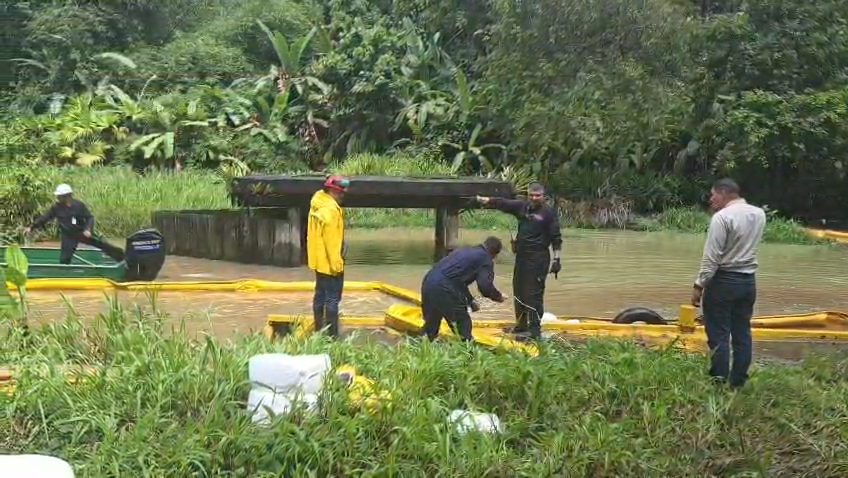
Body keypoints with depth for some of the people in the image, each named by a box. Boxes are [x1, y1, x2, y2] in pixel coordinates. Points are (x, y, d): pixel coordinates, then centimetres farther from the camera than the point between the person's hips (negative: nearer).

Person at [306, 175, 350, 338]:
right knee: (332, 298, -6)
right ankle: (332, 335, -5)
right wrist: (336, 263, -20)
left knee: (320, 295, 15)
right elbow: (331, 239, -23)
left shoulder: (317, 205, 11)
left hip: (319, 261, 10)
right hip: (329, 263, -10)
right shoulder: (330, 209, -20)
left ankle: (319, 330, 23)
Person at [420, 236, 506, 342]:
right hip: (444, 289, -8)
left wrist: (471, 300, 35)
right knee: (463, 323, 7)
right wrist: (498, 296, 14)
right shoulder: (486, 259, 5)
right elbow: (485, 286, -5)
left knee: (431, 324, 21)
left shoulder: (464, 251, 28)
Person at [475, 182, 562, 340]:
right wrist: (484, 200, -8)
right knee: (518, 291, 13)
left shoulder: (549, 213, -6)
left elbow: (556, 238, -7)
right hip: (521, 256, 7)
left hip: (538, 258, -7)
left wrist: (556, 259, -11)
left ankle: (535, 329, -3)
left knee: (534, 293, -9)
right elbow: (502, 203, 3)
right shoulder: (522, 207, 10)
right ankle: (521, 325, 26)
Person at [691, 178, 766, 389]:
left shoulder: (722, 217, -14)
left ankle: (719, 384, -1)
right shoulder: (759, 214, 6)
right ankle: (738, 383, 13)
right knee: (742, 334, 9)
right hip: (748, 280, 7)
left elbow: (711, 257, -17)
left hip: (723, 281, -7)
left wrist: (699, 285, -11)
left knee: (719, 335, -2)